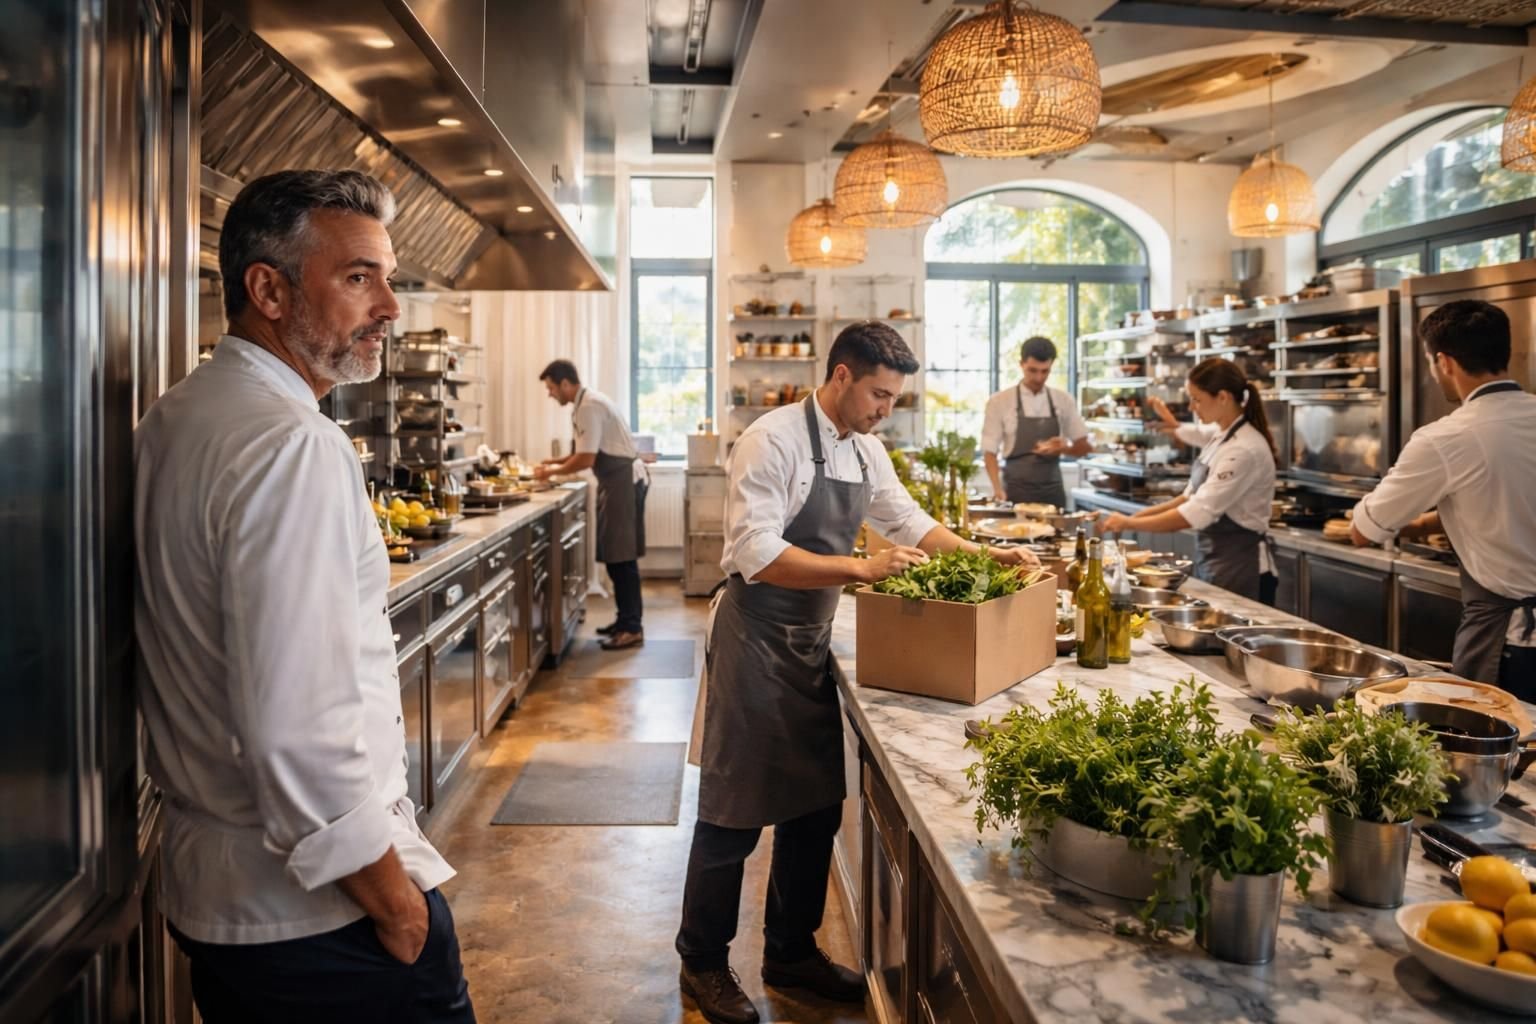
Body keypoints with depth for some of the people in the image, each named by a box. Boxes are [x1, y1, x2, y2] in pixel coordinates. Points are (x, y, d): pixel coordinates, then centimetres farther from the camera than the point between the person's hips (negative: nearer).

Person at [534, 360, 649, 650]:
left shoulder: (589, 406, -18)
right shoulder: (586, 403, 14)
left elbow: (586, 459, -20)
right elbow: (587, 452, 22)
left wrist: (553, 471, -7)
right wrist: (556, 462, 12)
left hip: (624, 481, -10)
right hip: (617, 481, 10)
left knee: (622, 557, -8)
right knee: (615, 555, 13)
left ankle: (632, 628, -4)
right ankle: (626, 619, 21)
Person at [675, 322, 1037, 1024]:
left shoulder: (865, 452, 7)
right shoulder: (773, 441, -18)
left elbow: (909, 521, 17)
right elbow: (756, 555, -26)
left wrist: (983, 554, 4)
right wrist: (862, 568, -31)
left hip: (812, 646, 8)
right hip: (755, 644, -8)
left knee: (815, 806, 15)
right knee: (735, 813, 4)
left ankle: (792, 953, 33)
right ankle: (703, 964, 23)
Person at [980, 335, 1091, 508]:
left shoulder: (1063, 400, 4)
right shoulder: (999, 402, -3)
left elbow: (1084, 446, 10)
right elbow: (989, 451, -4)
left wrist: (1063, 448, -12)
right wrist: (998, 488, -19)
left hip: (1052, 491, 2)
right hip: (1015, 492, -2)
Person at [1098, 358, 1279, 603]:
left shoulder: (1244, 450, -22)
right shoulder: (1220, 437, 7)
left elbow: (1198, 513, -27)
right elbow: (1192, 497, 13)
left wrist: (1130, 523, -21)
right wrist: (1142, 514, 0)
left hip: (1240, 567, -9)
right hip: (1212, 560, 9)